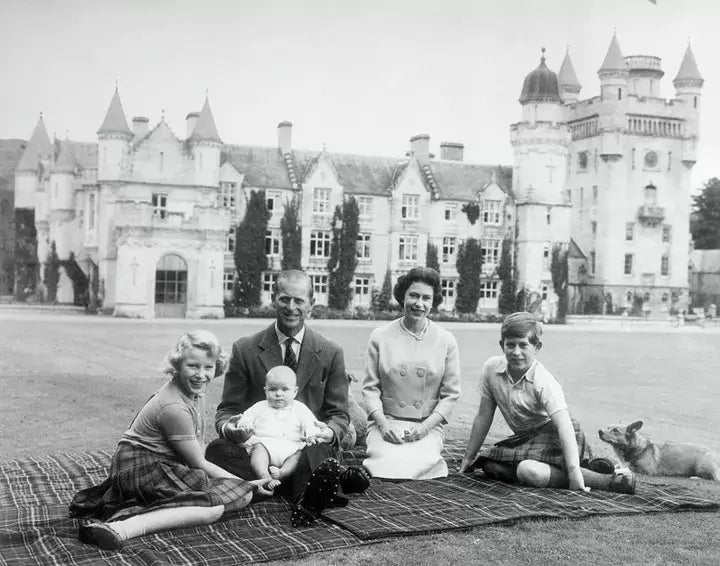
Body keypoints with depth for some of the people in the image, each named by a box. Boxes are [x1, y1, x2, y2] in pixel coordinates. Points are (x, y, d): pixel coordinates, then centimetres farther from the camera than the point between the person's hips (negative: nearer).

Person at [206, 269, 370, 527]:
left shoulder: (331, 353, 7)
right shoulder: (245, 349, 5)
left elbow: (339, 415, 8)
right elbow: (227, 409, 7)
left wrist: (330, 433, -18)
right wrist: (227, 427, -19)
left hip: (309, 447, -4)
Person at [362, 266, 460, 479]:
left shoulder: (446, 341, 4)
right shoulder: (380, 336, 4)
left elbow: (450, 394, 4)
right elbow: (370, 387, 4)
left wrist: (425, 426, -9)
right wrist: (383, 424, -11)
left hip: (428, 426, 0)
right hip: (385, 422, 0)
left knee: (418, 463, -30)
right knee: (390, 463, -31)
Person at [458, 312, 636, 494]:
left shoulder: (544, 382, -23)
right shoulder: (492, 368, -7)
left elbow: (564, 425, -33)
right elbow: (483, 417, 3)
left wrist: (573, 471, -44)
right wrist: (468, 458, 7)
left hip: (554, 436, -8)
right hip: (526, 437, 8)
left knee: (529, 471, -33)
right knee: (489, 465, -14)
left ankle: (608, 481, -30)